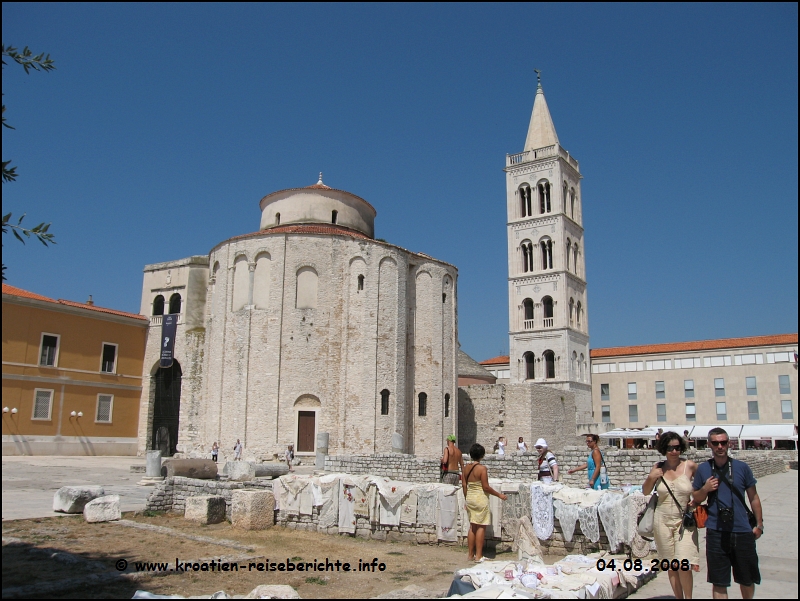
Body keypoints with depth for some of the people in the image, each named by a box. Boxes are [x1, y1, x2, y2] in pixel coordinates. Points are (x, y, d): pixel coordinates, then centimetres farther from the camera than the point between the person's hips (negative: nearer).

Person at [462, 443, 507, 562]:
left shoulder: (466, 468, 3)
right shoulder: (482, 468, -15)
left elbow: (464, 485, 7)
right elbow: (486, 487, -16)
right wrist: (499, 495, -5)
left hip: (470, 498, 6)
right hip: (480, 499, -6)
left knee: (472, 526, 14)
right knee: (481, 527, 1)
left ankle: (470, 554, 18)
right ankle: (478, 555, 2)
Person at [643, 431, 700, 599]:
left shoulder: (690, 466, -5)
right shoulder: (658, 468, 1)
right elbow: (645, 491, 10)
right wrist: (650, 478, -9)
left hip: (684, 521, -2)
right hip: (663, 520, 2)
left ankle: (688, 597, 11)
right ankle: (678, 597, 25)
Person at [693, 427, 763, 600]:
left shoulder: (742, 467, 0)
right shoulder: (702, 469, 1)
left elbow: (753, 497, 9)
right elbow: (696, 500, 9)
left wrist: (759, 524, 6)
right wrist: (705, 489, -10)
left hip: (743, 532, 1)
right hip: (716, 533, 0)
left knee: (748, 580, 15)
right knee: (719, 582, 4)